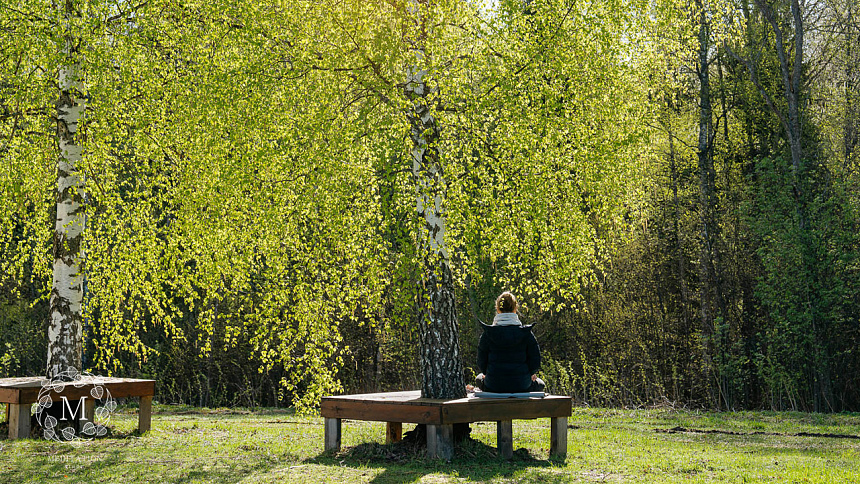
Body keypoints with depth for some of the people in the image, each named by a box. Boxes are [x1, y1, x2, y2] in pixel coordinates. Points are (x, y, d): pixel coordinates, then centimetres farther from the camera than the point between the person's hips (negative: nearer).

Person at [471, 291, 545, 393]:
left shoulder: (487, 334, -7)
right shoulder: (526, 333, -7)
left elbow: (481, 365, -2)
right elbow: (535, 364, -4)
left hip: (493, 386, 1)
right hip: (521, 386, 0)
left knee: (479, 379, 36)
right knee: (539, 384, 34)